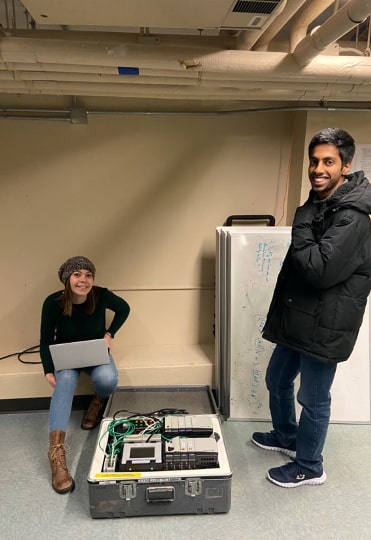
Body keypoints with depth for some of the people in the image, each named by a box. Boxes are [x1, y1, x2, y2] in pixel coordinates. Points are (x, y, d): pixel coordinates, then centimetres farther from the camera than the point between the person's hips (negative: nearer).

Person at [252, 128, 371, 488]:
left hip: (324, 325, -9)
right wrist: (278, 313, 19)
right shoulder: (317, 206, 10)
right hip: (297, 319, 9)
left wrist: (301, 225, -19)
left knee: (313, 399, 9)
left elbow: (320, 269, -30)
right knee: (277, 381, 23)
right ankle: (286, 437, 47)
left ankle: (309, 467, 32)